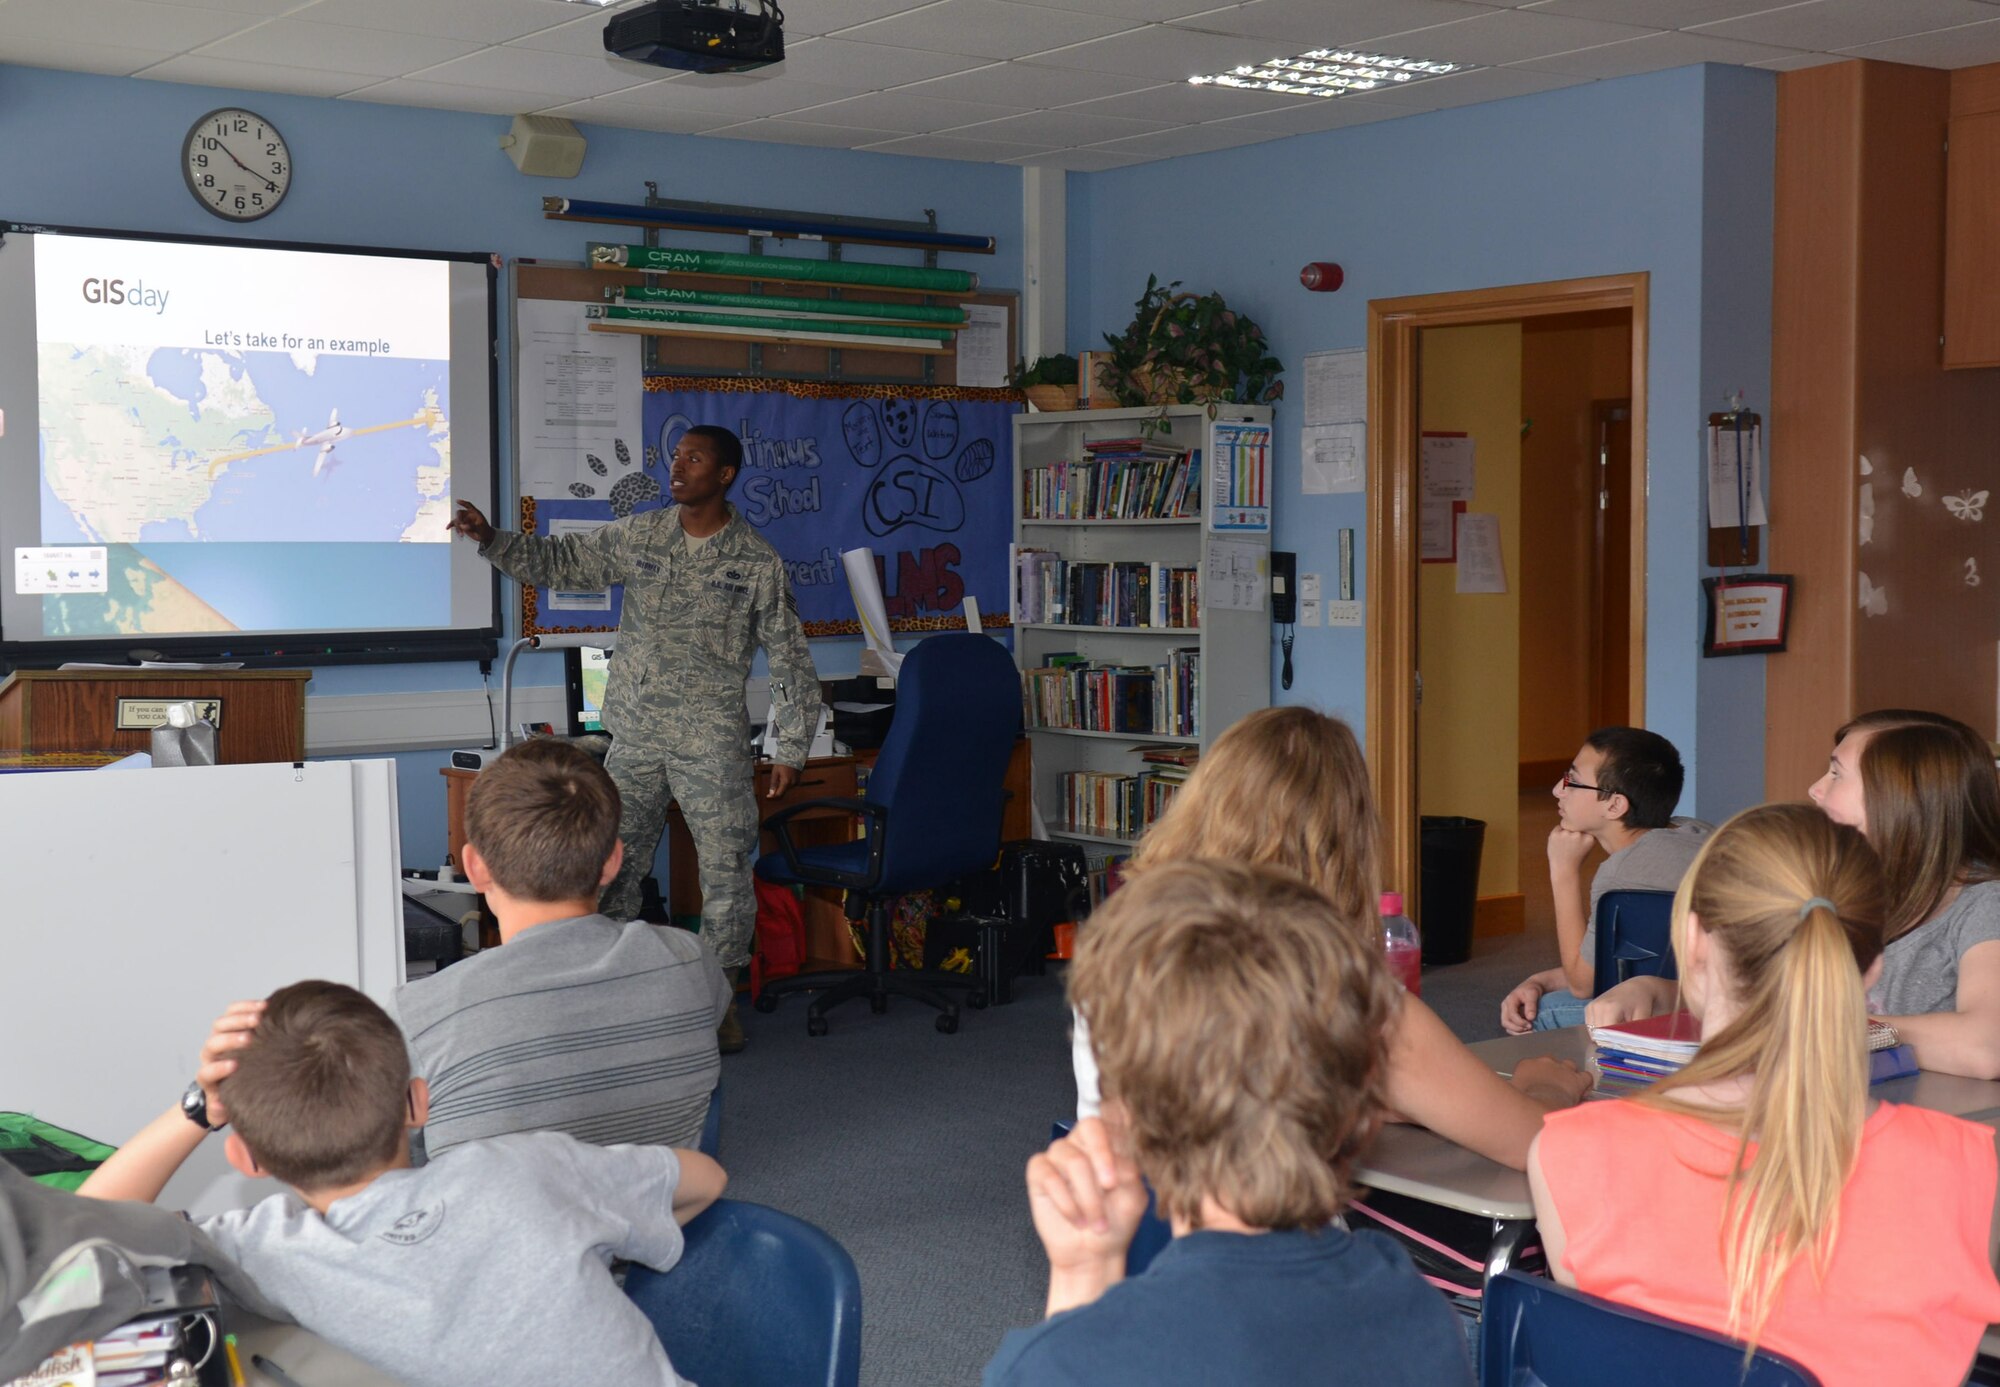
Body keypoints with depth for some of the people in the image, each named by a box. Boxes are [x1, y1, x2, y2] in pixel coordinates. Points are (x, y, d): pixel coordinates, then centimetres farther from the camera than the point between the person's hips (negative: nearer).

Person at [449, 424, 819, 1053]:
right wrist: (490, 538, -5)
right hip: (636, 736, 3)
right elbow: (559, 562, 11)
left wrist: (791, 749, -2)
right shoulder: (637, 536, 7)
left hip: (714, 742, -3)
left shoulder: (757, 562, -2)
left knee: (726, 868, -1)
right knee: (611, 866, 5)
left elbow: (790, 659, 1)